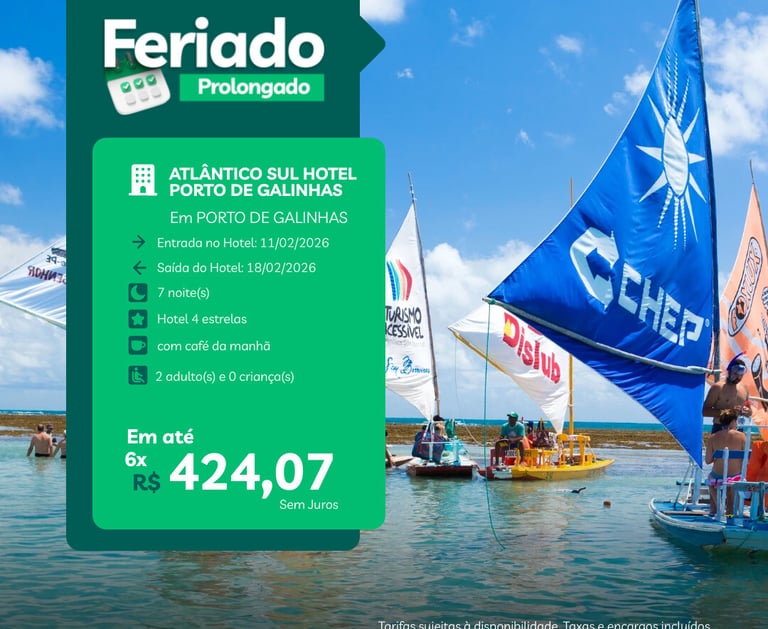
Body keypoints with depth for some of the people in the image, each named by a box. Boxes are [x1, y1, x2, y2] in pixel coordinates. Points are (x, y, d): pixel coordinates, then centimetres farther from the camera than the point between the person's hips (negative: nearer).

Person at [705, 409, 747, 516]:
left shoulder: (713, 438, -5)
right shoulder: (741, 436, -8)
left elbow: (707, 460, -4)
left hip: (717, 477, 0)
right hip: (736, 476, 0)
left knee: (710, 480, 36)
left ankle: (714, 510, 33)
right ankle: (730, 511, 36)